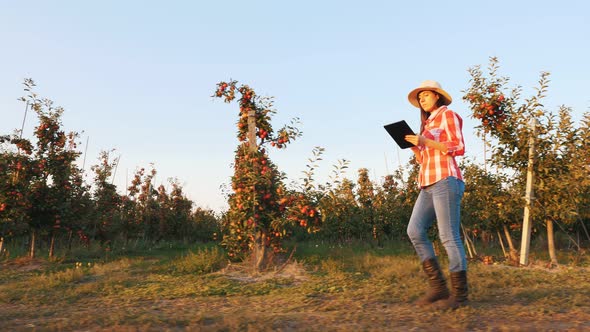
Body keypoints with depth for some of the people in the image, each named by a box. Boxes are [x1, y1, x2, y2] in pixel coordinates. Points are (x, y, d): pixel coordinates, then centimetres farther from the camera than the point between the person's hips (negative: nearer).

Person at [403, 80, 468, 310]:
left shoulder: (448, 114, 4)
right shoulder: (428, 123, 26)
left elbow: (458, 147, -9)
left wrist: (425, 141, -11)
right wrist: (414, 145, 8)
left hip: (445, 180, -8)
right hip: (428, 185, 8)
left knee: (449, 237, -9)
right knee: (415, 231, -4)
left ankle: (459, 294, -1)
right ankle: (438, 286, 1)